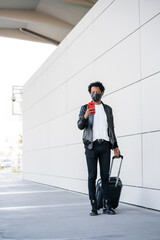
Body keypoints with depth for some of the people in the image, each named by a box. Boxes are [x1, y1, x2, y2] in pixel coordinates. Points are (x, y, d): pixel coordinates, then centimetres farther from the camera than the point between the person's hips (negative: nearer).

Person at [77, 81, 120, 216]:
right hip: (91, 145, -2)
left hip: (105, 145, 3)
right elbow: (80, 126, -5)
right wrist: (85, 116, -25)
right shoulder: (85, 108, 6)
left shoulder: (108, 109, 16)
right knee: (92, 176, -3)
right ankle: (94, 207, 0)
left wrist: (115, 146, 14)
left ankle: (106, 206, 6)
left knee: (105, 176, 2)